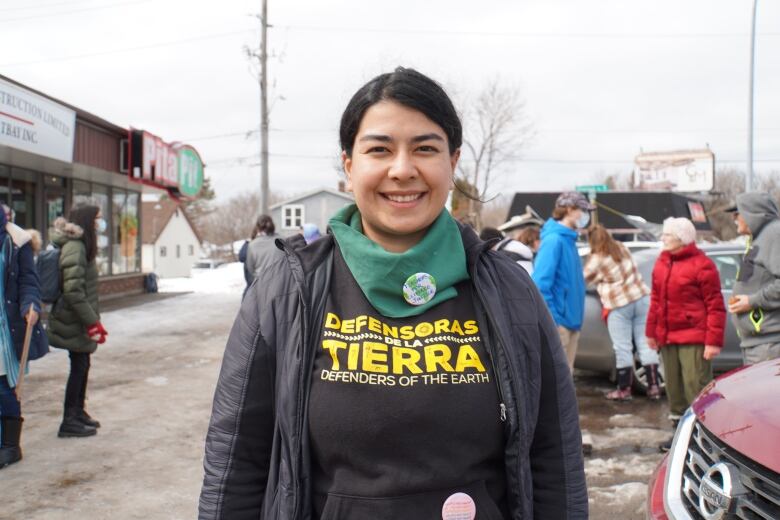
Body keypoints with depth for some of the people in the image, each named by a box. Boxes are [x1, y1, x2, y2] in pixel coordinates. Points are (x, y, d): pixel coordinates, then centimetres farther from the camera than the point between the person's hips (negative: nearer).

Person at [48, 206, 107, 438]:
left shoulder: (81, 245, 13)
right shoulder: (75, 247, -18)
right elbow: (73, 290, -24)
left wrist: (93, 319, 20)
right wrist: (93, 322, -22)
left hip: (78, 320, 10)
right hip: (74, 321, -10)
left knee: (82, 365, 16)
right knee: (79, 366, -3)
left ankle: (78, 412, 27)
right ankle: (69, 421, 5)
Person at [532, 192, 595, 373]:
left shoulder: (569, 240, 14)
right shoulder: (554, 240, -14)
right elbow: (541, 283, -21)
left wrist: (576, 317, 15)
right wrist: (550, 320, -22)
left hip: (571, 321, 9)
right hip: (558, 322, -9)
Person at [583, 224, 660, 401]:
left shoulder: (596, 259, -9)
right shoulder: (621, 248, 10)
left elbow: (583, 278, 0)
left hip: (619, 306, -5)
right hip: (642, 298, 6)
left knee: (623, 348, 3)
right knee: (645, 344, 7)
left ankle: (624, 389, 10)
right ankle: (654, 386, 9)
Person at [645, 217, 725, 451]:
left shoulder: (702, 265, -10)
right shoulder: (662, 262, 12)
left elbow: (715, 306, -12)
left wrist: (714, 341, -16)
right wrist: (651, 332, 17)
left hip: (693, 339, -7)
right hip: (667, 338, 7)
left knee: (696, 388, -7)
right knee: (674, 388, 13)